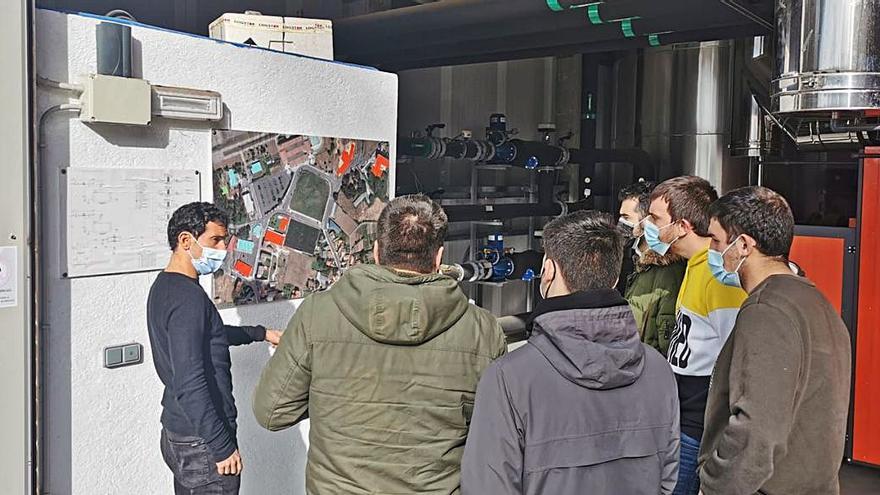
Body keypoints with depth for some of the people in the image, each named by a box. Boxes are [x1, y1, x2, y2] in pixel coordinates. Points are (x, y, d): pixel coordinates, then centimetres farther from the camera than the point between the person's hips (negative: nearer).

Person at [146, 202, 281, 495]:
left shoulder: (164, 287, 10)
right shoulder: (188, 296, -22)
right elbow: (189, 383, -26)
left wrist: (260, 333, 29)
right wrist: (222, 447, -21)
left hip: (176, 435, 10)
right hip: (201, 443, -10)